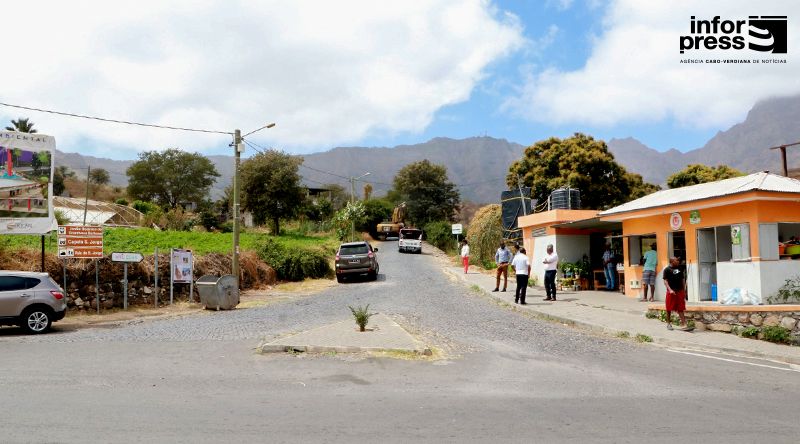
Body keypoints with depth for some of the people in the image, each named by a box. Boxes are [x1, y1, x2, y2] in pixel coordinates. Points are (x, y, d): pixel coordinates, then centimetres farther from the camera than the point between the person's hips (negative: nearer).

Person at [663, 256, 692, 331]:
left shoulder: (679, 269, 12)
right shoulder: (667, 270, -4)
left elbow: (683, 279, 18)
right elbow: (665, 281, -8)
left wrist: (684, 290, 15)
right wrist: (670, 290, -19)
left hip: (680, 291, 4)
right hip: (671, 292, -4)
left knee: (681, 309, 2)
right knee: (669, 309, 5)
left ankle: (683, 325, -1)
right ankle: (668, 323, 19)